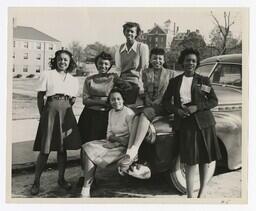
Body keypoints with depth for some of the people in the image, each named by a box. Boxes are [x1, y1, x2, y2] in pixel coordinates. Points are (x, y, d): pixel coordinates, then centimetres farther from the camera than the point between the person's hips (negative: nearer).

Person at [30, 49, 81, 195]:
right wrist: (42, 114, -2)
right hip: (51, 109, -3)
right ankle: (36, 181, 7)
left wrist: (73, 100, 3)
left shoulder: (74, 80, 16)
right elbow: (40, 97, 3)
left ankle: (61, 179, 21)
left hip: (67, 112, 4)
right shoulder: (47, 75, 5)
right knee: (45, 149, -5)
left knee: (63, 148, 8)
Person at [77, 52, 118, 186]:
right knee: (85, 144, 1)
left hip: (104, 116, -2)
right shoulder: (89, 80, 9)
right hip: (88, 115, 2)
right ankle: (83, 174, 12)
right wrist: (101, 101, -11)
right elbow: (85, 100, 1)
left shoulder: (114, 78, 3)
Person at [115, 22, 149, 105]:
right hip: (122, 82, 3)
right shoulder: (119, 49, 8)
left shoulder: (142, 47, -3)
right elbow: (118, 68, 14)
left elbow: (144, 67, -2)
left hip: (135, 84, -3)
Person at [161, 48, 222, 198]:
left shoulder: (203, 81, 7)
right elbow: (166, 101, 11)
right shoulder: (174, 81, 10)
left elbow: (214, 101, 3)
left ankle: (203, 189, 20)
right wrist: (176, 110, -8)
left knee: (205, 158, 5)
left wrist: (196, 107, -12)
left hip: (204, 122, 1)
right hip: (185, 123, -1)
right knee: (191, 160, -6)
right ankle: (190, 195, -1)